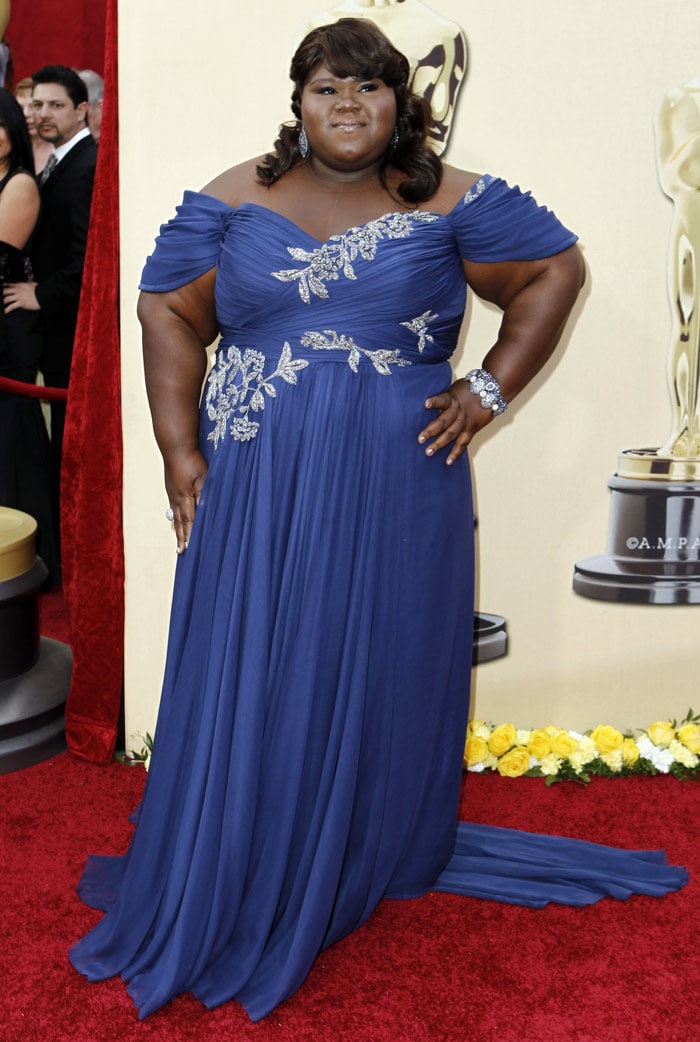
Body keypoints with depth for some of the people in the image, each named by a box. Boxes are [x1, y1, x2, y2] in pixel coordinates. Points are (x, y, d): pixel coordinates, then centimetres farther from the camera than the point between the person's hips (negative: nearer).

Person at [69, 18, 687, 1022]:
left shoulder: (448, 202, 1)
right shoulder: (236, 198, 4)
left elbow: (555, 268, 7)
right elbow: (169, 310, 7)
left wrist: (491, 389, -2)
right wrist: (179, 449, -2)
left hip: (395, 489, -1)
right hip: (256, 488, 1)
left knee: (375, 676, 10)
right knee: (242, 684, 6)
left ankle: (368, 865, 31)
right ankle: (222, 896, 22)